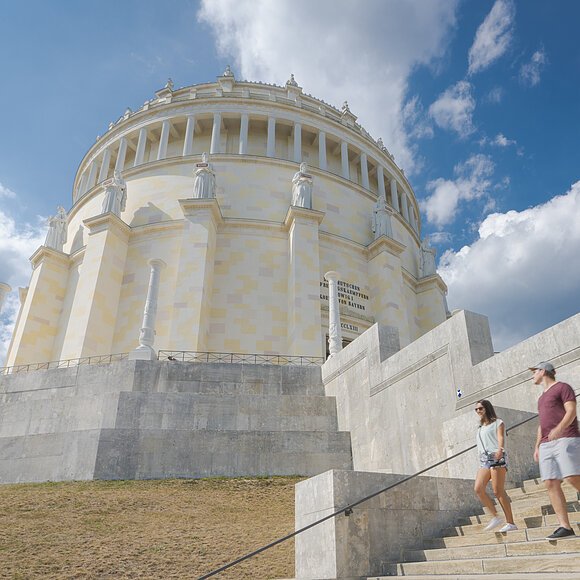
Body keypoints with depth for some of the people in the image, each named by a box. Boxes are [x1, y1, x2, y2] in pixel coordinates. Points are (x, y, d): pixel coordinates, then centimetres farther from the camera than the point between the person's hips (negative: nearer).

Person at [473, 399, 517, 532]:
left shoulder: (497, 423, 7)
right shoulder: (480, 428, 26)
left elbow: (501, 438, -10)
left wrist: (500, 449, -29)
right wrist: (482, 459, 17)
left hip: (497, 457, -6)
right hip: (484, 459, 6)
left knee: (498, 491, -11)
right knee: (478, 489, -11)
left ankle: (511, 523, -4)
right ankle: (495, 516, -2)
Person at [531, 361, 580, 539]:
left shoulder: (562, 387, 5)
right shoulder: (542, 397, 28)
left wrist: (559, 428, -25)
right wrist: (537, 446, 20)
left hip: (566, 439, -7)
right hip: (546, 445, 7)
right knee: (551, 484, -5)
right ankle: (565, 526, -6)